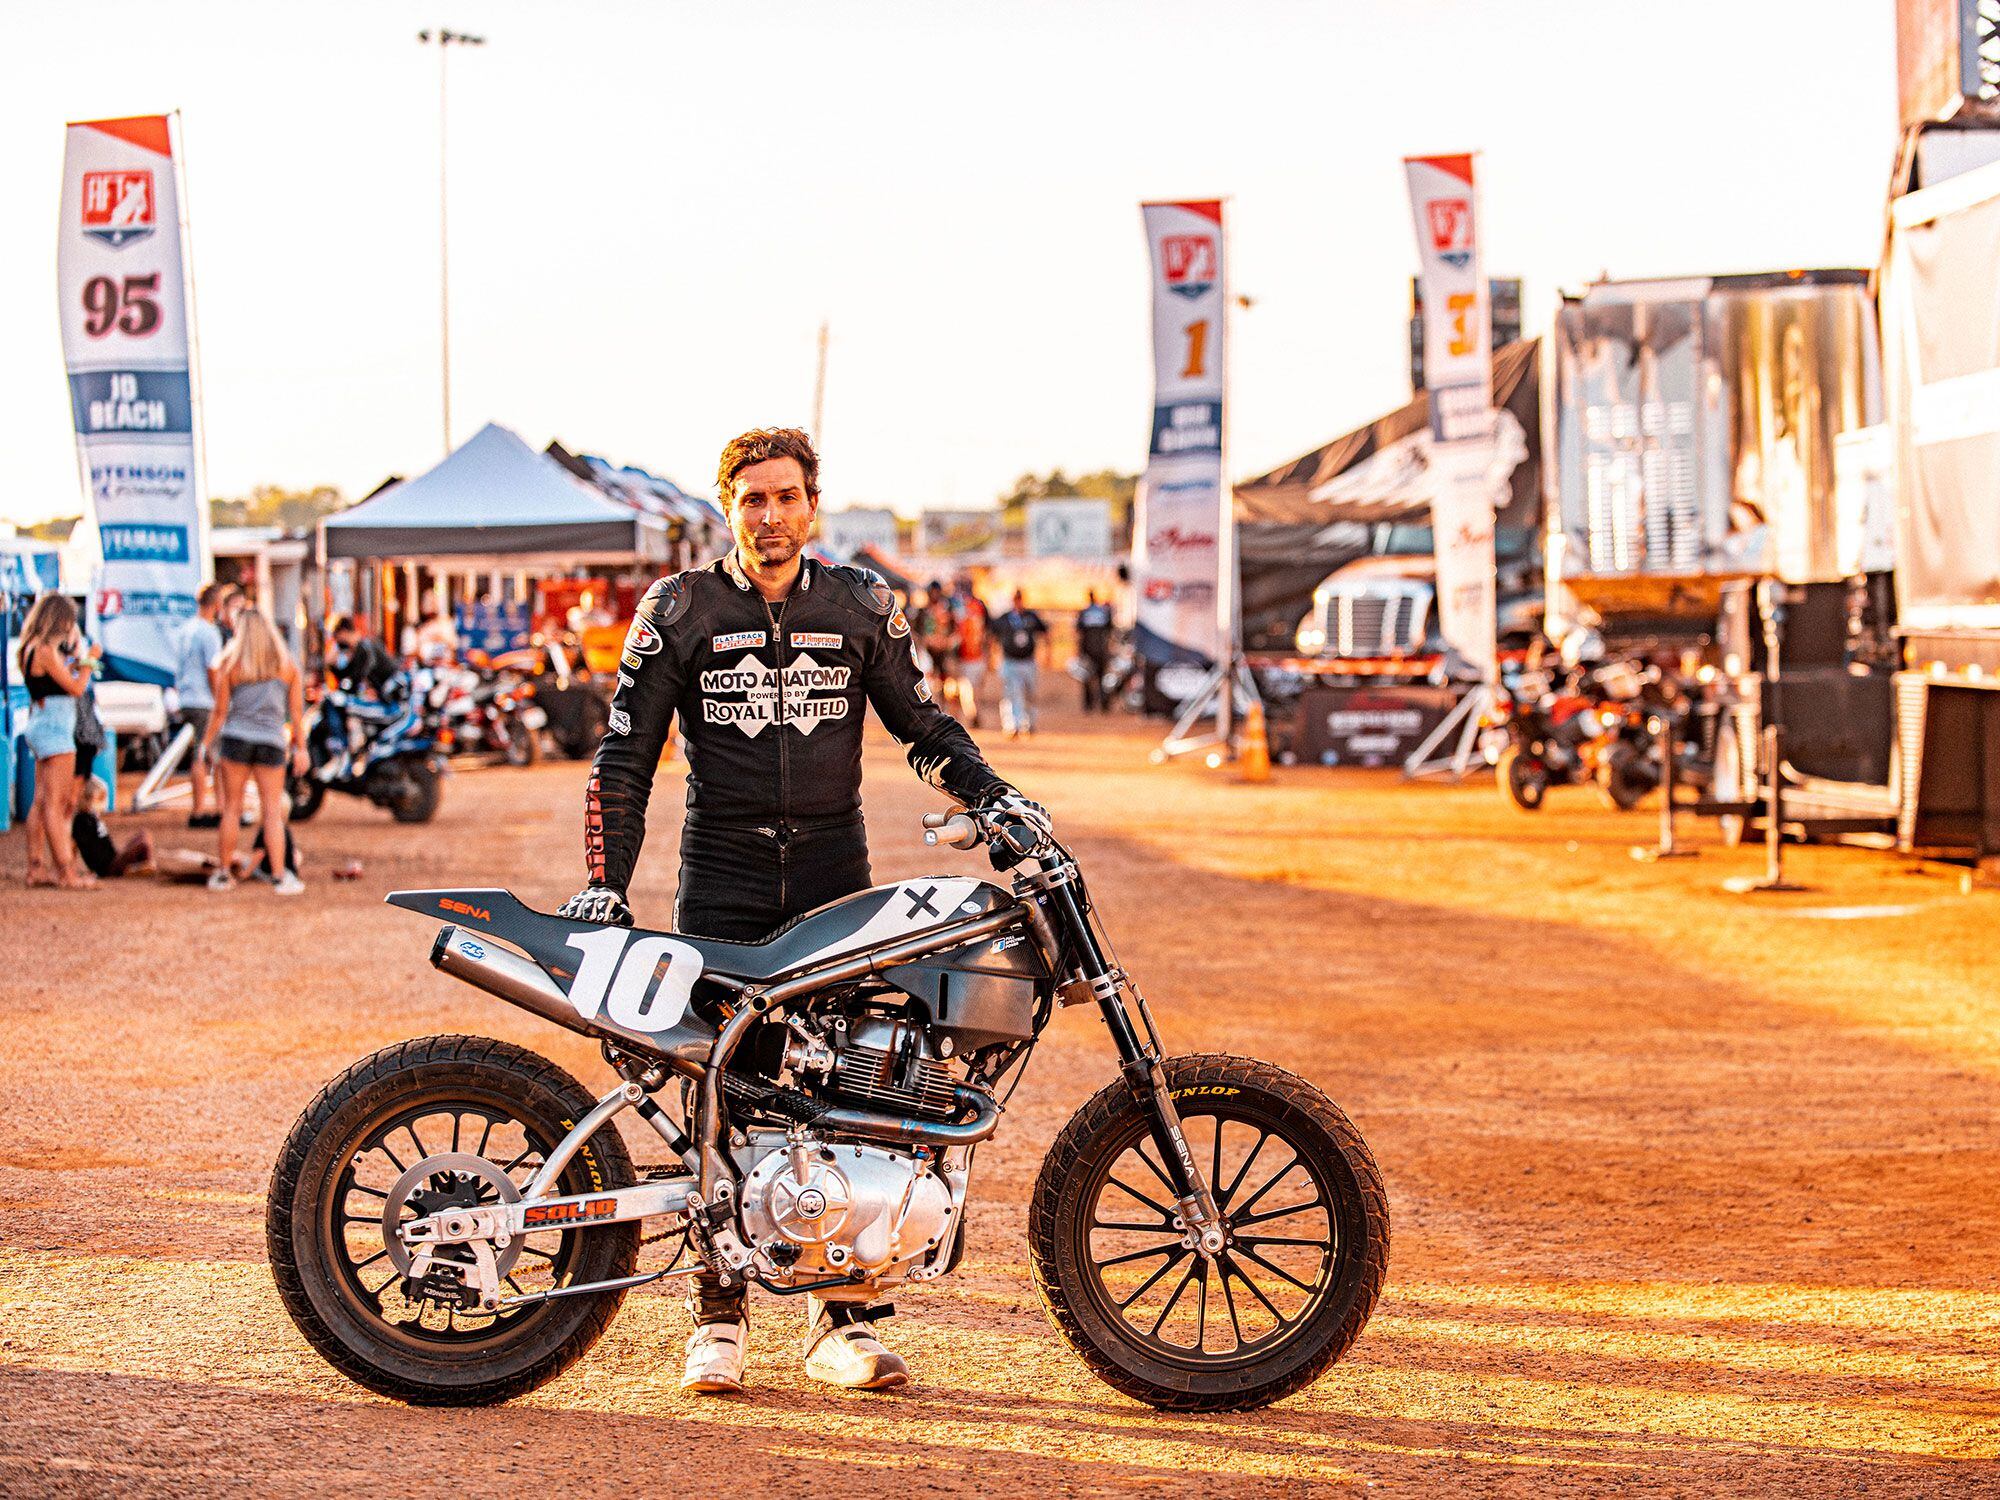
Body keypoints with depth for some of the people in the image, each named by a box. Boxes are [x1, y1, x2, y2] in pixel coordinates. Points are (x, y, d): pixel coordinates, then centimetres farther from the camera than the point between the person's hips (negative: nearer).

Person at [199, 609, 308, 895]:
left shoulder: (229, 664, 1)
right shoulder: (287, 664, 5)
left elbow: (220, 711, 0)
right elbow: (297, 710, 4)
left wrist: (207, 744, 8)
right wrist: (300, 748, 7)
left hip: (236, 739, 0)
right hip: (272, 743, 1)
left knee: (231, 809, 7)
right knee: (273, 812, 1)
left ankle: (224, 873, 10)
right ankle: (280, 878, -7)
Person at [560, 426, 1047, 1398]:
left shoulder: (863, 607, 9)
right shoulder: (678, 610, 4)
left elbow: (920, 722, 16)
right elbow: (625, 753, 4)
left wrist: (991, 794, 0)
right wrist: (605, 878, -5)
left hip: (834, 873, 1)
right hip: (721, 876, -1)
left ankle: (839, 1319, 3)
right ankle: (718, 1317, 5)